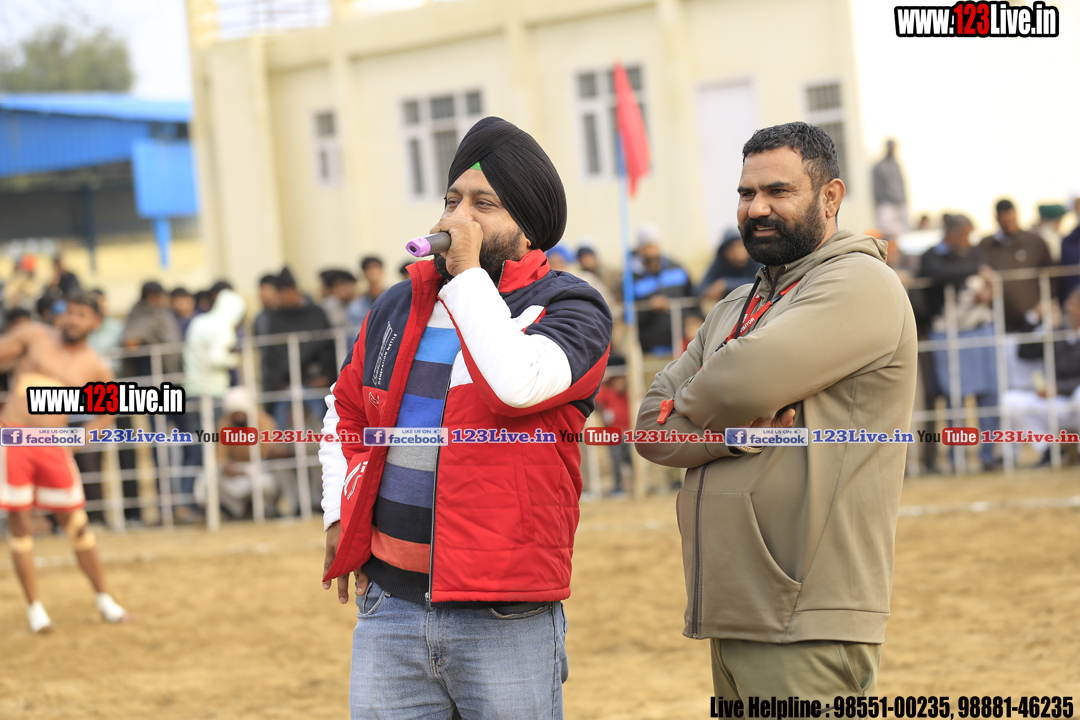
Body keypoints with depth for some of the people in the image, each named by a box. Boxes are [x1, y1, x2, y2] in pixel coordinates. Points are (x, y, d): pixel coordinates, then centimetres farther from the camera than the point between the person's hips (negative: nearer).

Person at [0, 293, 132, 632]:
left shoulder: (97, 369, 5)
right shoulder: (34, 336, 2)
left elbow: (106, 415, 18)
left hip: (54, 447, 1)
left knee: (76, 523, 5)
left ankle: (105, 600, 15)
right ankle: (34, 607, 7)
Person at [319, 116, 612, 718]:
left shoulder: (569, 308, -2)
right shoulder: (401, 307, 14)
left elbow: (518, 383, -24)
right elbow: (348, 409, 29)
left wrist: (467, 271, -14)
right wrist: (340, 514, 15)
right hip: (389, 609, 4)